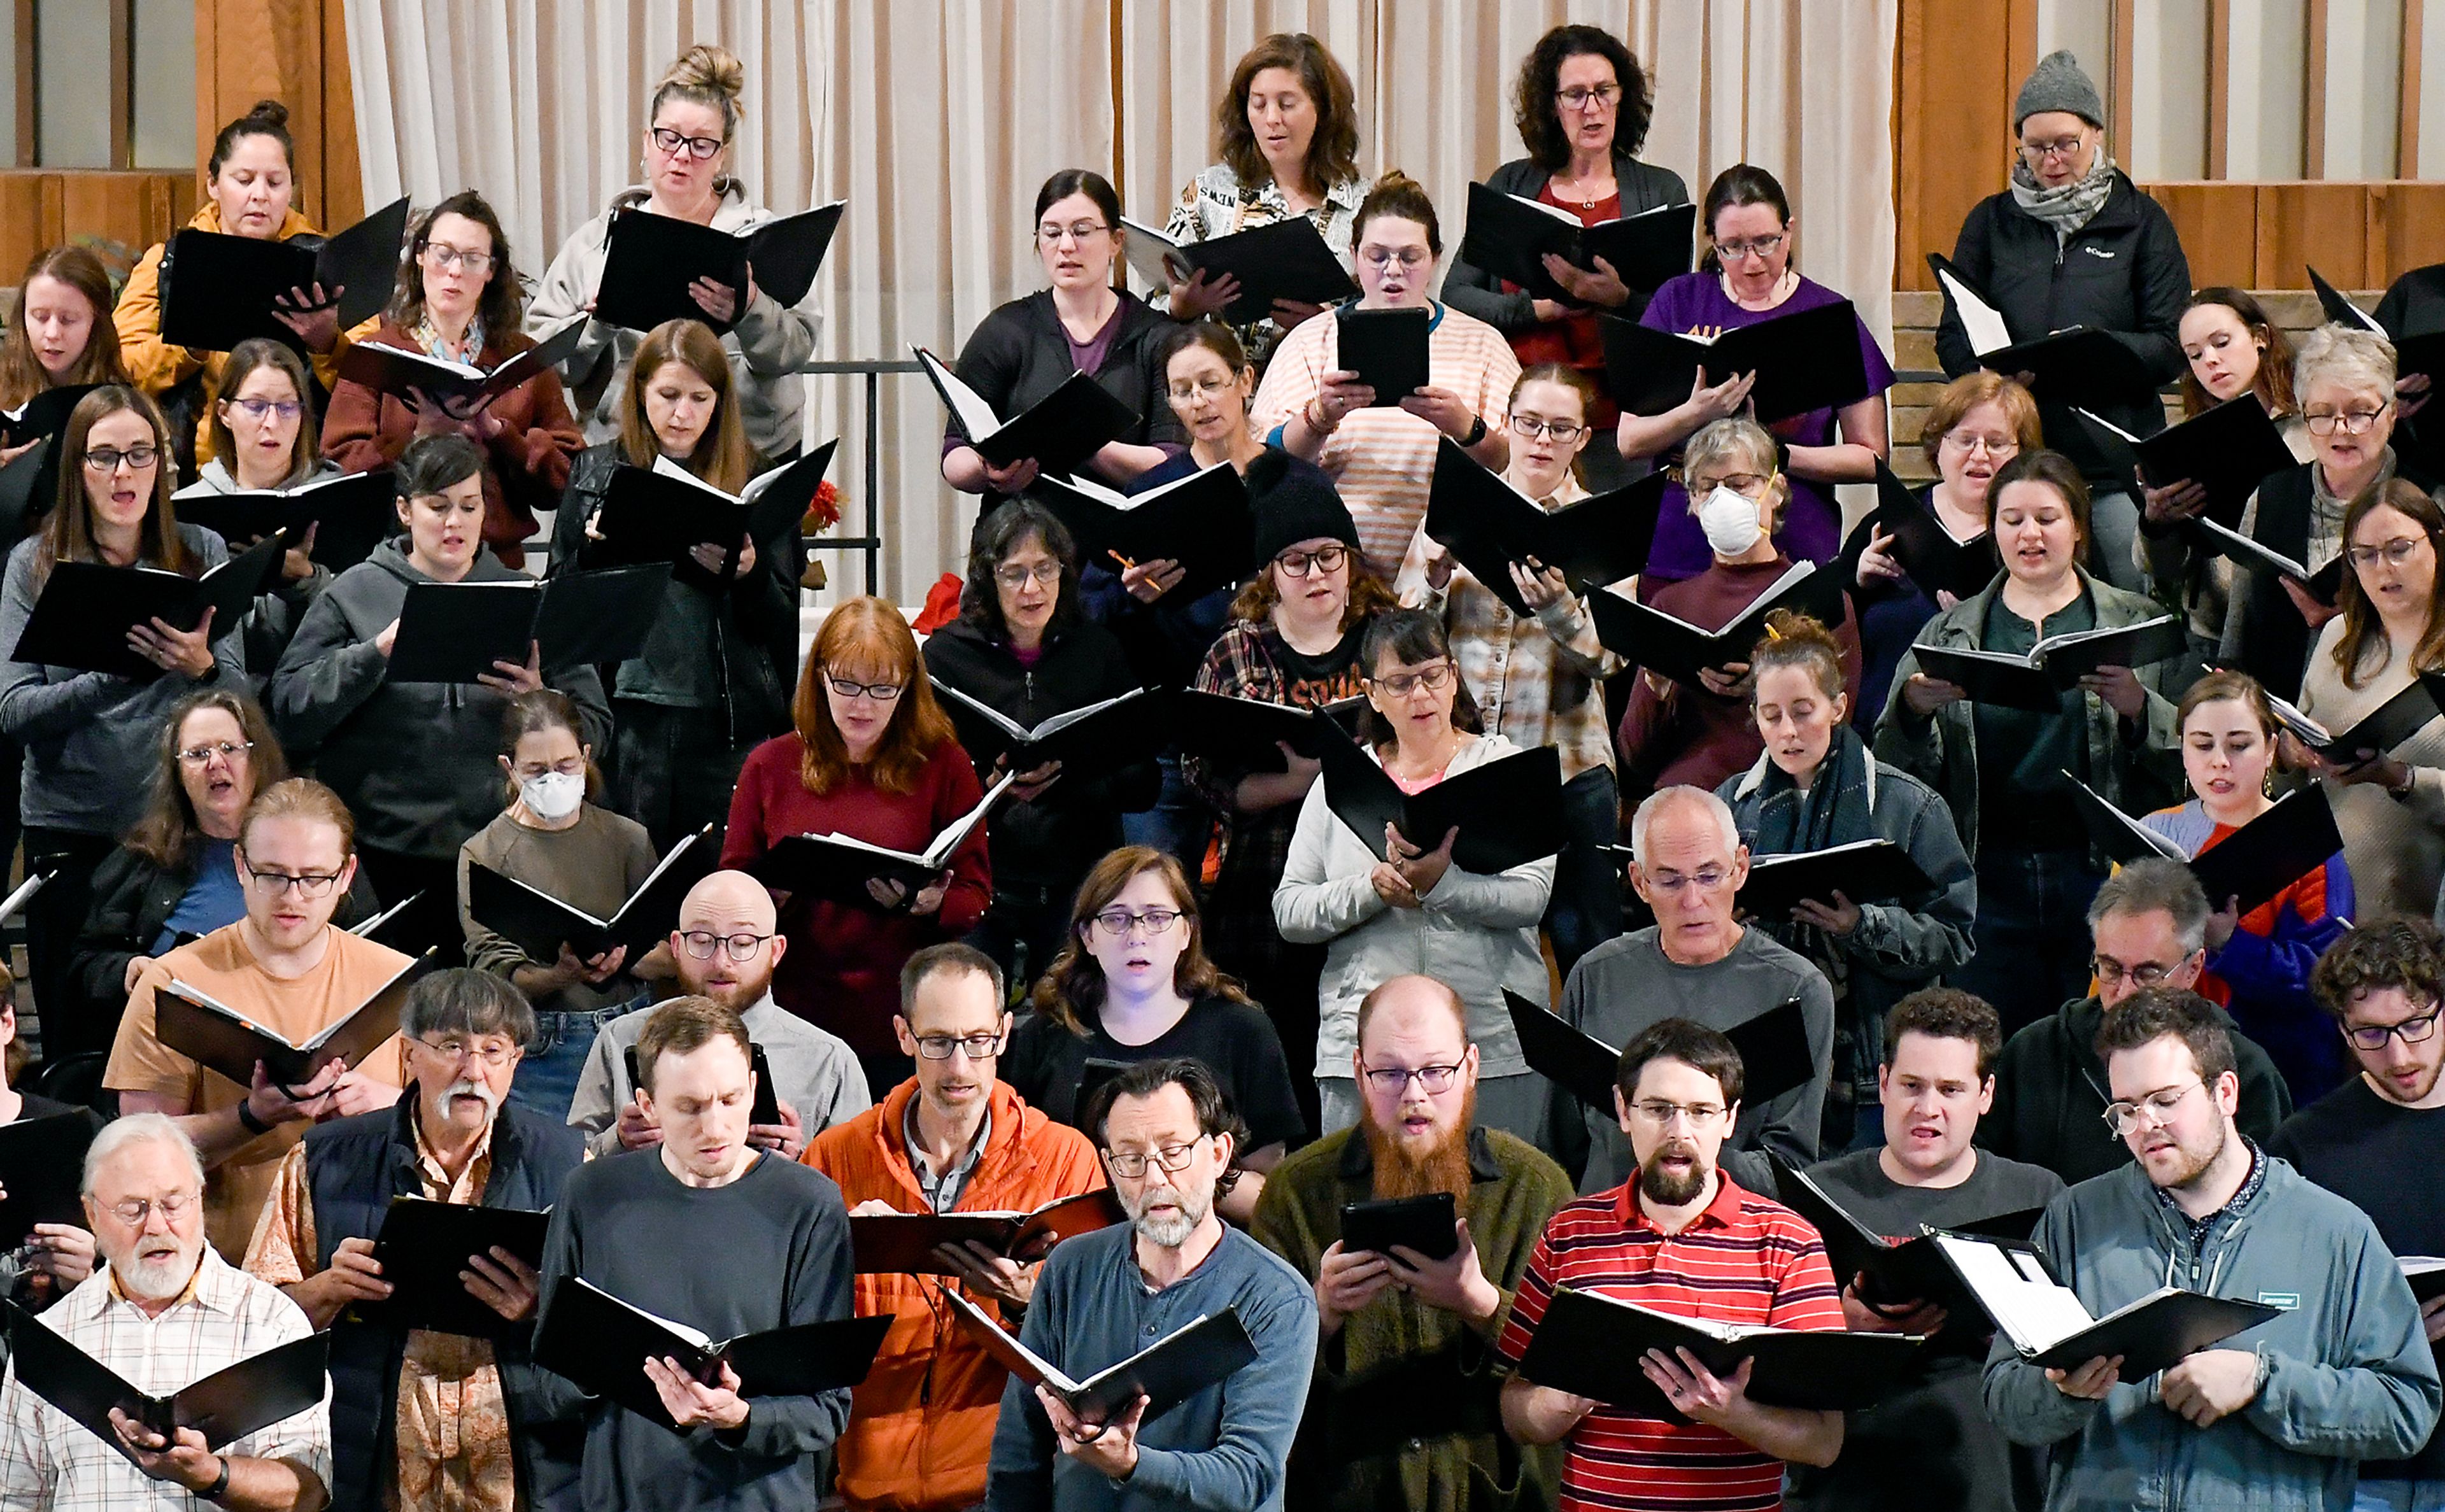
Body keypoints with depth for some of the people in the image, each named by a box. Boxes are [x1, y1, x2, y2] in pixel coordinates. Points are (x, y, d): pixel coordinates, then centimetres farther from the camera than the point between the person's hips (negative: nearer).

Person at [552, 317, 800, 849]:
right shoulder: (597, 472, 9)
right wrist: (595, 550, -9)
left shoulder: (750, 481, 6)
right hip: (625, 717, 1)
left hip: (728, 723, 0)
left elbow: (782, 624, 4)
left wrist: (747, 575, -15)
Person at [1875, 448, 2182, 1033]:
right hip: (1988, 871, 1)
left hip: (2101, 871, -1)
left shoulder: (2136, 624, 8)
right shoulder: (1950, 633, 13)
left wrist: (2136, 706, -20)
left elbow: (2186, 752, -1)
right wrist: (1914, 709, -14)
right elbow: (1897, 766, 6)